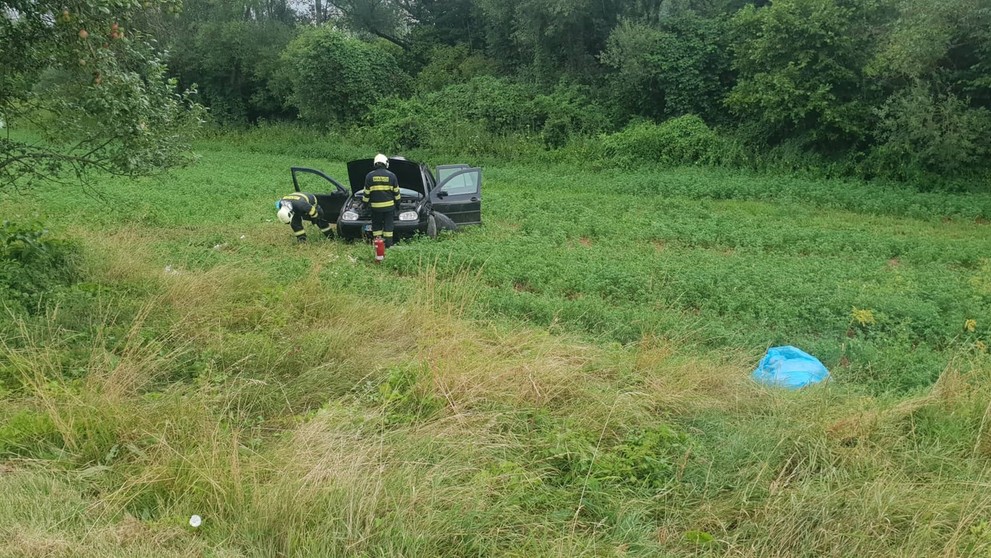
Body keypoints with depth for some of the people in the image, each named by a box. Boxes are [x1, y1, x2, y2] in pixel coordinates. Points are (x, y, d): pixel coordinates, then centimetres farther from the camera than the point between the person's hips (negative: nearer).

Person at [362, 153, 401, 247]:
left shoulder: (369, 176, -2)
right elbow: (396, 192, 5)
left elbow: (366, 193, 0)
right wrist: (397, 204, 15)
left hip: (375, 206, 0)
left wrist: (365, 202, 12)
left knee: (376, 225, 10)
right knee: (388, 225, 6)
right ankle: (388, 244, 7)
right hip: (389, 205, 0)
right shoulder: (391, 176, -1)